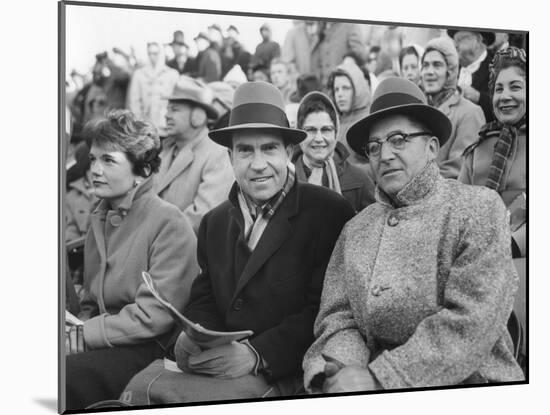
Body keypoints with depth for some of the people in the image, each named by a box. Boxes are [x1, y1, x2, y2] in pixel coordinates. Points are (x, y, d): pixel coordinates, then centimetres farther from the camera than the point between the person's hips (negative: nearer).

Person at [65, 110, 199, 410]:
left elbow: (153, 318, -15)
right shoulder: (99, 221, 16)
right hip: (107, 346, 7)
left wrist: (80, 336, -14)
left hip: (153, 350, -6)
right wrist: (77, 328, -4)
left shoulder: (168, 224, -10)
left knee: (67, 373, -31)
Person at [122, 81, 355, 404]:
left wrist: (256, 354, -21)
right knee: (138, 386, -22)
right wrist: (192, 338, -9)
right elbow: (203, 301, 15)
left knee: (148, 391, -24)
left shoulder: (330, 213, -6)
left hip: (286, 377, -5)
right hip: (221, 364, 5)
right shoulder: (215, 223, 15)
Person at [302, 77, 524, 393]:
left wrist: (379, 377, -17)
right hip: (371, 385, 3)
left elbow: (474, 320, -13)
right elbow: (338, 316, 6)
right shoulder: (355, 230, 10)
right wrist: (341, 367, -16)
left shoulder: (479, 208, -3)